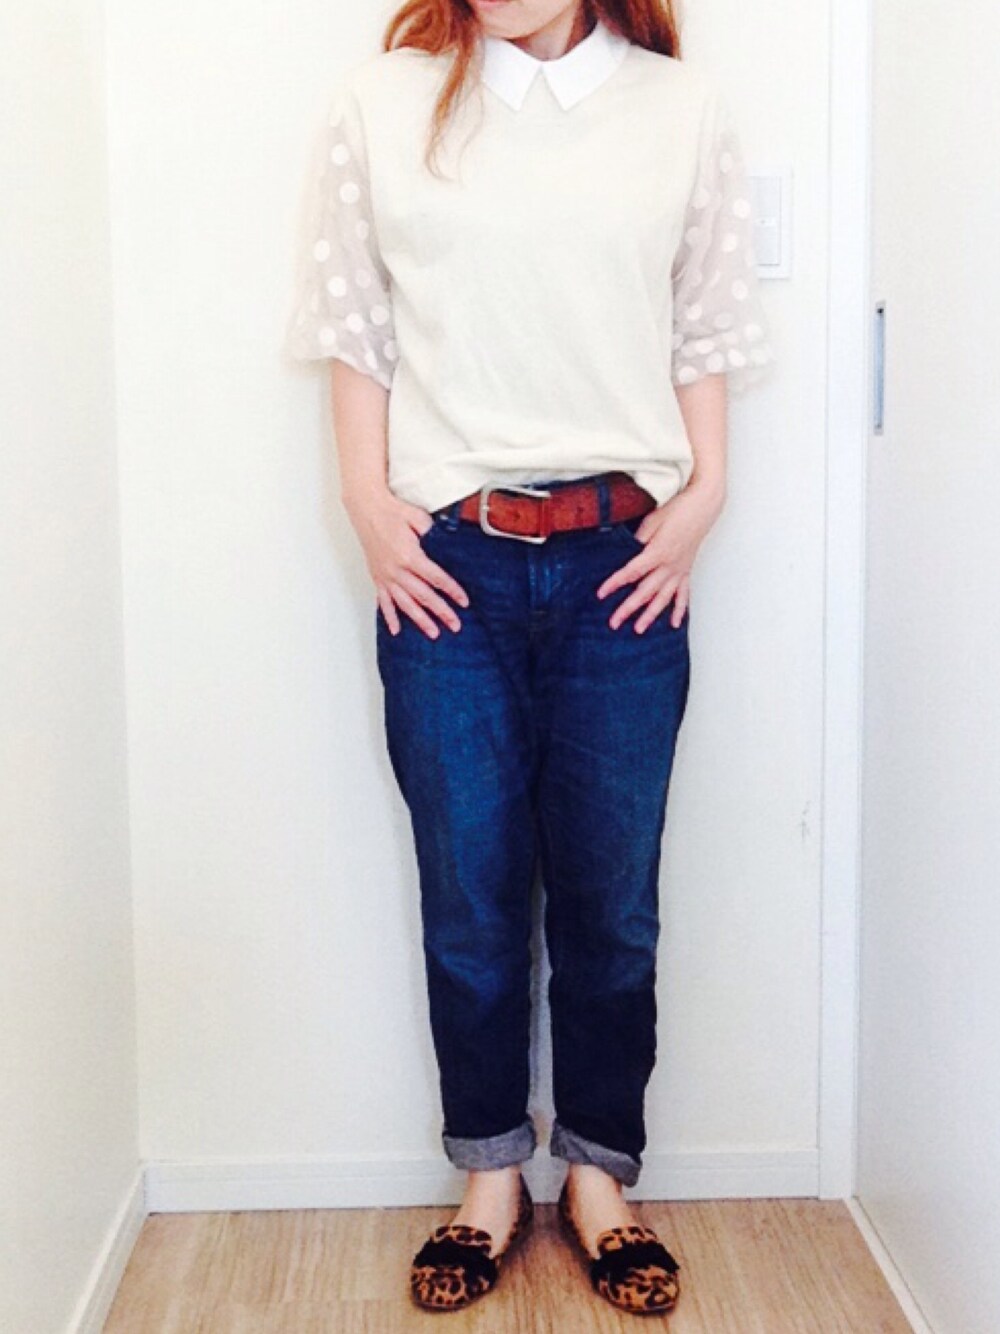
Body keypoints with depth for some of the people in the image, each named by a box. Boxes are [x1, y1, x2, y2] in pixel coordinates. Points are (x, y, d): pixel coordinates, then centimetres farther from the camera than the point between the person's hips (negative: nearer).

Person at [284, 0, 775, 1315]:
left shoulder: (683, 110, 6)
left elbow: (707, 328, 9)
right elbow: (354, 323, 6)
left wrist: (704, 490, -1)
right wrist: (368, 497, -2)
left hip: (624, 560, 1)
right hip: (447, 562, 0)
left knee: (612, 892, 8)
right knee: (470, 893, 8)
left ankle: (599, 1172, 28)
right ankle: (492, 1174, 27)